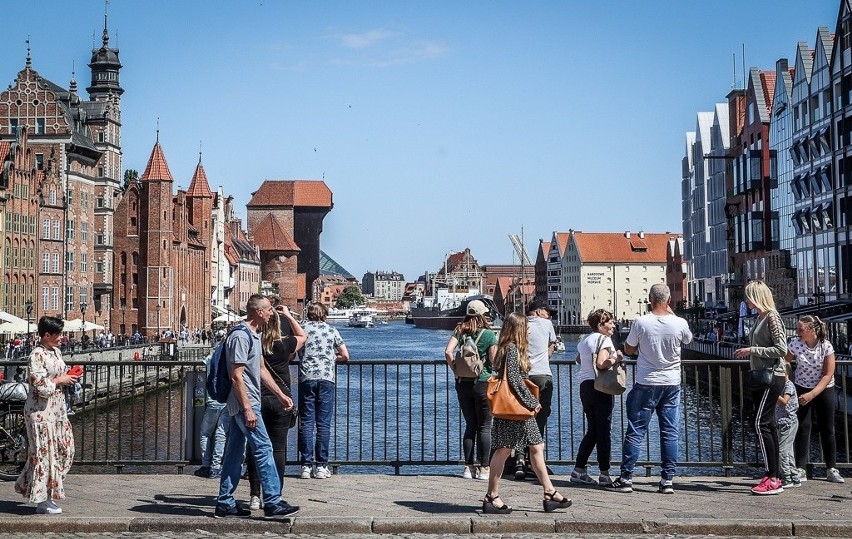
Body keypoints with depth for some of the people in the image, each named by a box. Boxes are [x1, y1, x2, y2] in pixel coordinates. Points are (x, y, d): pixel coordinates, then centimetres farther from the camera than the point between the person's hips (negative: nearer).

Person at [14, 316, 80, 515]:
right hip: (41, 411, -9)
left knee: (63, 450, 10)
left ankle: (47, 495, 22)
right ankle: (42, 501, 5)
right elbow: (40, 386, -22)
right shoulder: (37, 355, -16)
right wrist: (60, 380, -13)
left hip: (57, 409, 9)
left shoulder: (56, 351, 10)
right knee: (44, 452, -3)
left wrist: (70, 377, 4)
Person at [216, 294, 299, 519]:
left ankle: (225, 504, 16)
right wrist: (247, 409, -22)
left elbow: (261, 369, 23)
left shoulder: (254, 336, 15)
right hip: (245, 404, -10)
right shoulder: (241, 336, -16)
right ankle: (273, 502, -7)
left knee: (234, 453, 11)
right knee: (263, 449, -9)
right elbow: (236, 376, -20)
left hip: (245, 404, 10)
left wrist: (280, 394, 22)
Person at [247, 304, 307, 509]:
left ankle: (255, 496, 8)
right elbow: (302, 336, 16)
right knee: (278, 448, 5)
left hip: (257, 400, 1)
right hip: (281, 400, 0)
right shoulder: (285, 346, -5)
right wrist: (289, 316, 18)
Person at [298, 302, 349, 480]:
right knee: (323, 423, 2)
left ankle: (306, 466, 0)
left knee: (306, 423, 3)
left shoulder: (302, 329, 9)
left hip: (306, 378, 0)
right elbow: (345, 356, 10)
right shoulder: (331, 330, 11)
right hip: (326, 378, 0)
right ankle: (321, 466, 2)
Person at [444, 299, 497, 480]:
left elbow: (448, 352, -10)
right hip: (483, 382, -4)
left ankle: (469, 467, 13)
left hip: (463, 383, 4)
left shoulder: (460, 331, 2)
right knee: (484, 427, 3)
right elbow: (494, 360, -9)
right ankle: (484, 468, 2)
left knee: (470, 426, 13)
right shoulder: (489, 334, -8)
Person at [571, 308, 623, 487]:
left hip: (585, 386, 8)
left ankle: (579, 470, 13)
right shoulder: (604, 339, -10)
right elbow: (601, 364, -23)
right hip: (600, 387, -8)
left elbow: (579, 359, 33)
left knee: (592, 430, 14)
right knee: (604, 430, -2)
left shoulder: (585, 340, 16)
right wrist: (616, 359, -11)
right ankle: (604, 474, 0)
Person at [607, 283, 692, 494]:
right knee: (670, 433, 6)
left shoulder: (641, 322, -12)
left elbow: (628, 349, 1)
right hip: (672, 384, 2)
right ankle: (667, 480, 6)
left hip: (646, 384, -2)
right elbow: (688, 340, 18)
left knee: (635, 432, 3)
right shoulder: (679, 323, -6)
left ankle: (625, 479, 5)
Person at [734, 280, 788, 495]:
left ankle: (772, 479, -12)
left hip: (772, 377, -10)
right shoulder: (759, 318, 15)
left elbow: (781, 350, -18)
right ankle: (775, 476, 14)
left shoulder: (772, 317, -12)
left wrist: (752, 350, -17)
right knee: (768, 425, 9)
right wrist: (747, 352, 9)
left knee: (761, 423, -13)